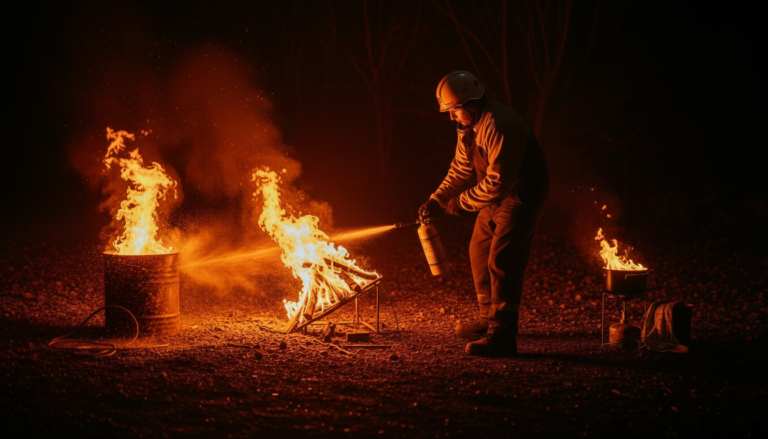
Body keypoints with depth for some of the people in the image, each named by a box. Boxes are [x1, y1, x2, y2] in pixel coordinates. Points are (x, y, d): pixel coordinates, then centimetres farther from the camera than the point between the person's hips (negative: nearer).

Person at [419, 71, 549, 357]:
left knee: (501, 260, -17)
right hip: (497, 195, 10)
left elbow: (498, 182, -30)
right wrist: (436, 201, -1)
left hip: (522, 195, -10)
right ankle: (489, 320, 30)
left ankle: (502, 336, -18)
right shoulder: (469, 126, 3)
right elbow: (461, 169, 10)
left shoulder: (499, 127, -29)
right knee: (480, 252, 16)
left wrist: (461, 203, -20)